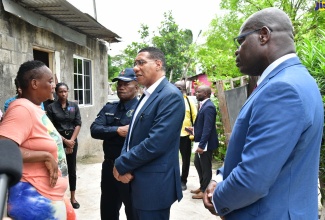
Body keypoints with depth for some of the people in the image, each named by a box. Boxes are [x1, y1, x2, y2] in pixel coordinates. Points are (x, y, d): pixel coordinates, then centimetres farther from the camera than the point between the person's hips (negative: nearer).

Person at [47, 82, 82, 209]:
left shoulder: (74, 106, 4)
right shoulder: (51, 107, -3)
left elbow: (78, 124, 1)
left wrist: (71, 141, -8)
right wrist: (64, 140, -12)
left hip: (72, 141, 2)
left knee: (72, 169, 8)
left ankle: (73, 197, 20)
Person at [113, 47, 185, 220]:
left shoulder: (171, 96, -17)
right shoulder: (146, 95, 13)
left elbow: (155, 143, -25)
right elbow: (133, 134, 12)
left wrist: (121, 165, -13)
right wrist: (123, 164, -6)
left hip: (154, 184, -9)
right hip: (138, 180, 9)